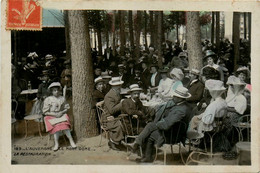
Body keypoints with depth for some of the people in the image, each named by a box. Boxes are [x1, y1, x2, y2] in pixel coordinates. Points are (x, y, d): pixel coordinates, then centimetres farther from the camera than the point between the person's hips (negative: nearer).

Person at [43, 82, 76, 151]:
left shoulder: (62, 98, 6)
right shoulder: (48, 100, -3)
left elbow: (66, 108, 13)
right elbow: (45, 111, -3)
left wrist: (61, 112, -7)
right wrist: (55, 114, -14)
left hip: (61, 115, 2)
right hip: (51, 116, -2)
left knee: (64, 124, -29)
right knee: (57, 125, -31)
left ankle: (71, 140, -25)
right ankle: (56, 143, -25)